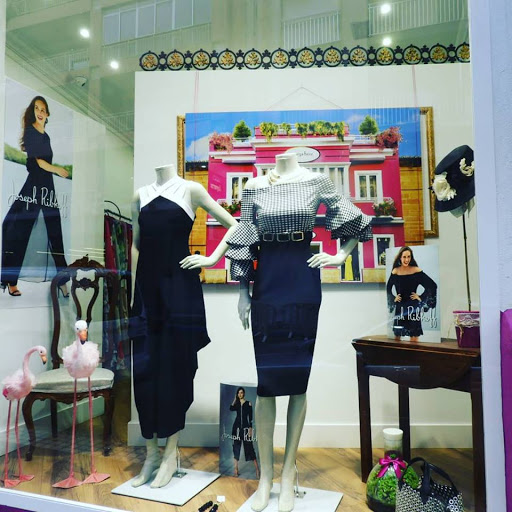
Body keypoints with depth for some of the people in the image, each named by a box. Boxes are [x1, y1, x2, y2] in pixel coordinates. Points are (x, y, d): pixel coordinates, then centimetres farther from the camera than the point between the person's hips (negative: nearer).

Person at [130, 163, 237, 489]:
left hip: (179, 287, -4)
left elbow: (234, 225, 2)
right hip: (147, 286, 4)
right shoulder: (141, 194, 13)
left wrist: (212, 259, -5)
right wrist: (138, 277, 7)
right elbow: (135, 243, 18)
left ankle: (171, 453, 19)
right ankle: (151, 451, 22)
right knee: (143, 368, 4)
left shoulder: (190, 189, 1)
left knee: (175, 368, 3)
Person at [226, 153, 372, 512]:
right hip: (267, 282, 1)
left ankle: (289, 474, 19)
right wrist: (243, 291, 3)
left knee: (300, 375, 5)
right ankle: (266, 474, 17)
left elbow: (354, 220, 12)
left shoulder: (317, 181, 4)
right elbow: (244, 243, 6)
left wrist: (341, 256, 2)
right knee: (265, 376, 3)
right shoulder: (253, 187, 6)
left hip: (304, 282, 0)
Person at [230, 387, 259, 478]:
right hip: (237, 427, 3)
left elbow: (250, 417, -2)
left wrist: (250, 428, -10)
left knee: (249, 447, -6)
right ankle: (236, 469, 10)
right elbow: (231, 409, -14)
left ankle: (257, 469, -3)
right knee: (236, 447, 3)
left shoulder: (248, 403, 0)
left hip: (245, 427, -3)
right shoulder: (236, 404, 7)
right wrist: (235, 399, -5)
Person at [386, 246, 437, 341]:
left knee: (414, 334, -1)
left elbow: (432, 285, -3)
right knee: (397, 334, 7)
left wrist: (421, 297, -4)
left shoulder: (416, 271, -6)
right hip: (400, 307, 2)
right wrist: (394, 298, 6)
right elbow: (388, 288, 17)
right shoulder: (395, 271, 0)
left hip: (413, 307, -2)